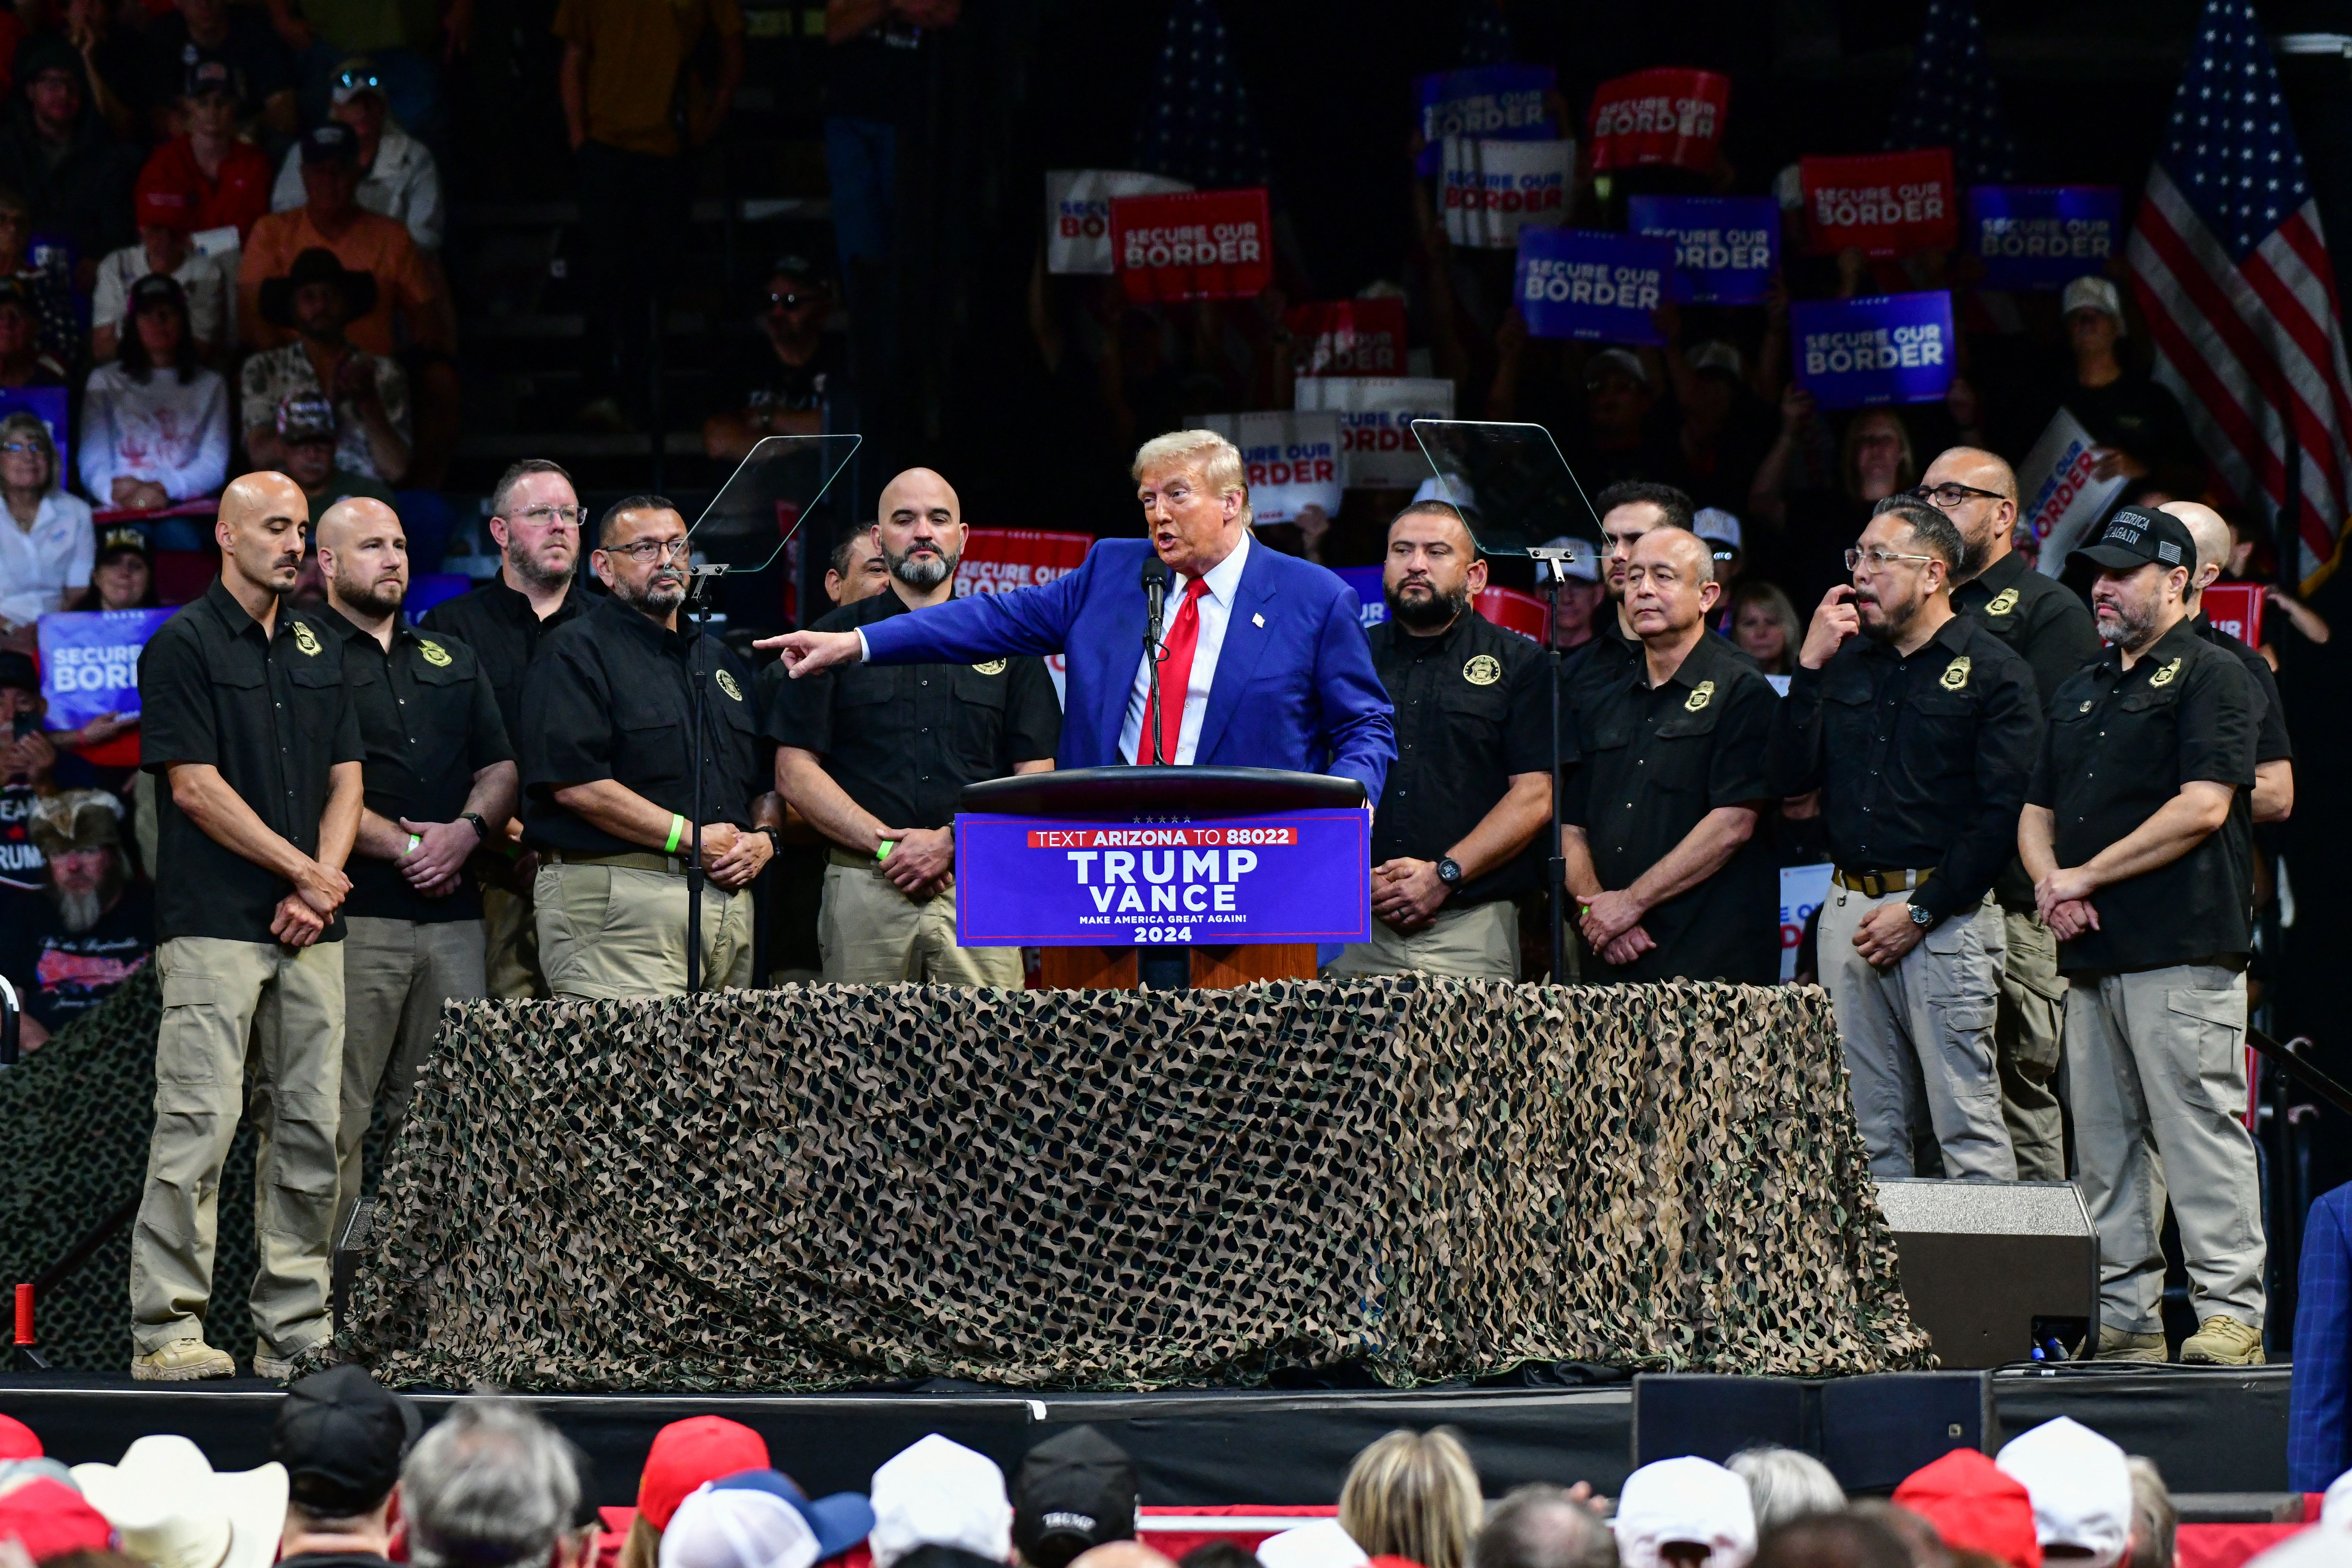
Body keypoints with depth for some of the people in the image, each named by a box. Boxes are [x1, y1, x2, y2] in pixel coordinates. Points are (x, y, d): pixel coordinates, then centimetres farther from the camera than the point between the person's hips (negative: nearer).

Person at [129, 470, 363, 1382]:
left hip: (310, 929, 6)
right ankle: (166, 1332, -8)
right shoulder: (184, 645, -4)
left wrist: (319, 889, -2)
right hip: (216, 923, -6)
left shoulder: (318, 647, 16)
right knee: (199, 1125, -9)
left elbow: (346, 778, 14)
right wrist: (303, 869, -8)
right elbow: (196, 789, -10)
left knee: (310, 1131, 5)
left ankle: (295, 1332, 10)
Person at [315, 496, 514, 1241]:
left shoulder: (453, 663, 22)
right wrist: (404, 848, -11)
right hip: (354, 918, -6)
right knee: (335, 1118, -8)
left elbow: (501, 771, 17)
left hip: (453, 914, 6)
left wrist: (468, 830, -4)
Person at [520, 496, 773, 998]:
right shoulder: (576, 652, 0)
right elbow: (574, 783, -13)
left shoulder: (721, 661, 25)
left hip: (729, 897, 7)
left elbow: (768, 781, 27)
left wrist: (764, 841, 3)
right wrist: (689, 839, -12)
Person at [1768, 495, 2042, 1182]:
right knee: (1869, 1132, 7)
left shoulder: (1994, 673, -2)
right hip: (1850, 912, 6)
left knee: (1968, 1129, -9)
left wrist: (1920, 913, -12)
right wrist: (1811, 667, 0)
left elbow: (2002, 815, -9)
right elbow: (1790, 778, 8)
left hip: (1946, 914, -6)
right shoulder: (1846, 663, 16)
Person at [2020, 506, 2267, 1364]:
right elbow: (2037, 812, 23)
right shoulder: (2082, 690, 22)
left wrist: (2087, 877, -10)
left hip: (2182, 947, -8)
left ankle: (2230, 1315, -11)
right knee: (2103, 1141, 8)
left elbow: (2203, 808, -13)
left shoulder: (2211, 677, -3)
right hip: (2092, 951, 8)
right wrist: (2048, 882, 0)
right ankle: (2122, 1316, 12)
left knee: (2200, 1128, -11)